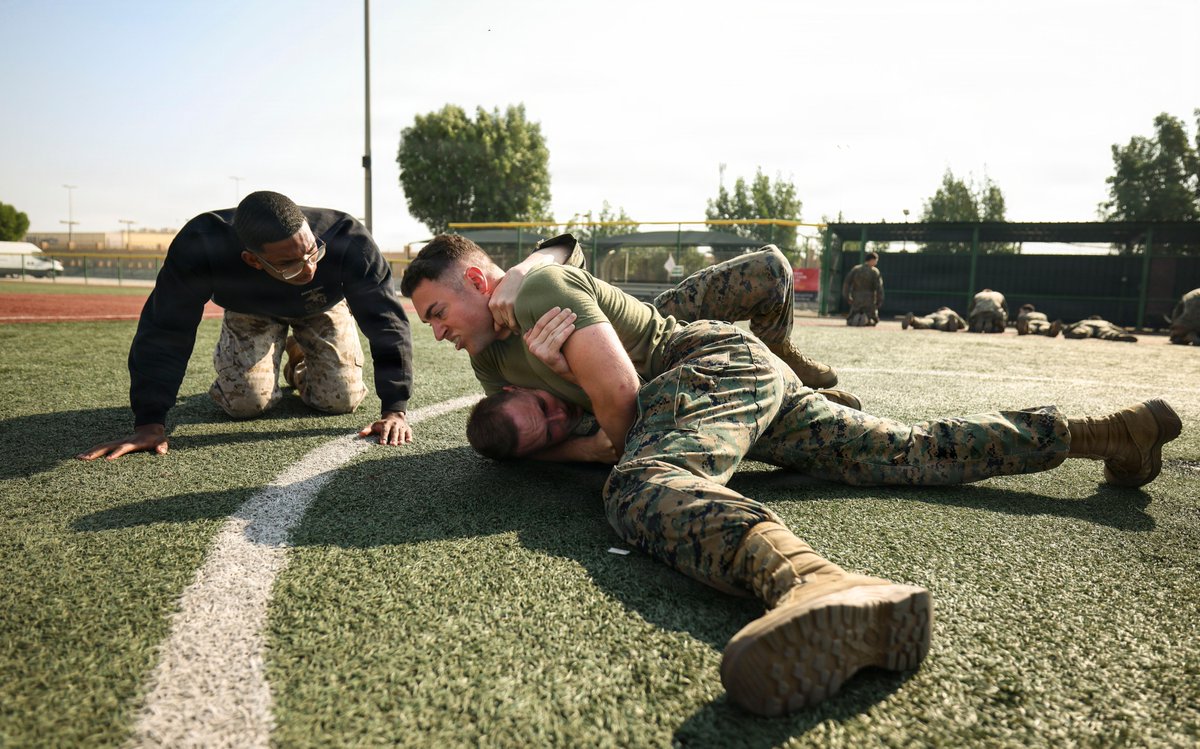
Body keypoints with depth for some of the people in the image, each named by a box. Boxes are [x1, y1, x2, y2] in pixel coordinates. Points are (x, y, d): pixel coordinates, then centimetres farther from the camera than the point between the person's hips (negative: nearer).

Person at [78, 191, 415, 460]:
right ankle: (226, 358, 23)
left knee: (342, 400, -9)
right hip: (251, 311, 0)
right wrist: (150, 422, -37)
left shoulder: (348, 241, -42)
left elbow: (387, 322, -36)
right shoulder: (201, 246, -41)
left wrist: (394, 408, -41)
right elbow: (163, 333, -34)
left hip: (322, 306, 1)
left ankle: (300, 362, 26)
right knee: (245, 403, -14)